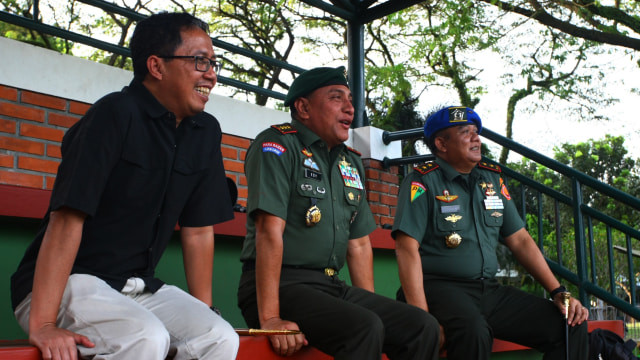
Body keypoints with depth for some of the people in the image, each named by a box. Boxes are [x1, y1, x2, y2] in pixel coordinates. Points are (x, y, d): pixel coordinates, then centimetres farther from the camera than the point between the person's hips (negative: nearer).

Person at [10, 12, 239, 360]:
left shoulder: (205, 132, 5)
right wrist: (42, 325, -26)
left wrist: (204, 312, 6)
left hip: (138, 287, 6)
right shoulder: (115, 114, -15)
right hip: (72, 281, -5)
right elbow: (67, 218, -22)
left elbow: (198, 230, 8)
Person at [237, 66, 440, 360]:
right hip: (283, 284, -7)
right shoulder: (278, 145, -8)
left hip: (331, 286, 7)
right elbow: (270, 231, -18)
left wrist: (371, 305, 9)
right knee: (364, 329, -29)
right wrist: (270, 318, -24)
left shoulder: (351, 163, 16)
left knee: (423, 328, -7)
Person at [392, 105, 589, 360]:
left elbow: (520, 240, 16)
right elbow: (407, 248, -15)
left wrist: (559, 293, 7)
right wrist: (421, 315, -25)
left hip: (489, 290, 7)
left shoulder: (492, 179, 14)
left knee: (572, 325, -5)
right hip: (440, 287, -6)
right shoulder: (423, 181, -6)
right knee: (473, 331, -37)